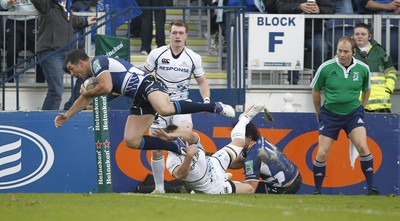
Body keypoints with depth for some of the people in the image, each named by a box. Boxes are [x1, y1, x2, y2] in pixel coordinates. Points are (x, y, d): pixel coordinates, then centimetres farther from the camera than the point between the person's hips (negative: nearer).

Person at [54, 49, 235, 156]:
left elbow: (106, 87, -22)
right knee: (131, 141, 0)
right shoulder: (93, 76, 26)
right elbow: (85, 100, 42)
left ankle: (214, 107, -28)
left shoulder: (97, 63, -6)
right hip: (141, 100, 10)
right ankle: (178, 148, 2)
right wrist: (67, 115, 42)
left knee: (165, 109, -40)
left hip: (147, 84, -10)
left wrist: (88, 93, -3)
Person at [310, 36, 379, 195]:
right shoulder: (326, 68, -11)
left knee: (363, 148, -16)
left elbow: (366, 89, 15)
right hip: (330, 114, 0)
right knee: (322, 154, -5)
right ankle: (317, 191, 11)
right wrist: (319, 114, 11)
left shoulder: (362, 69, -6)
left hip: (353, 113, 0)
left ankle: (371, 189, -6)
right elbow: (315, 91, 4)